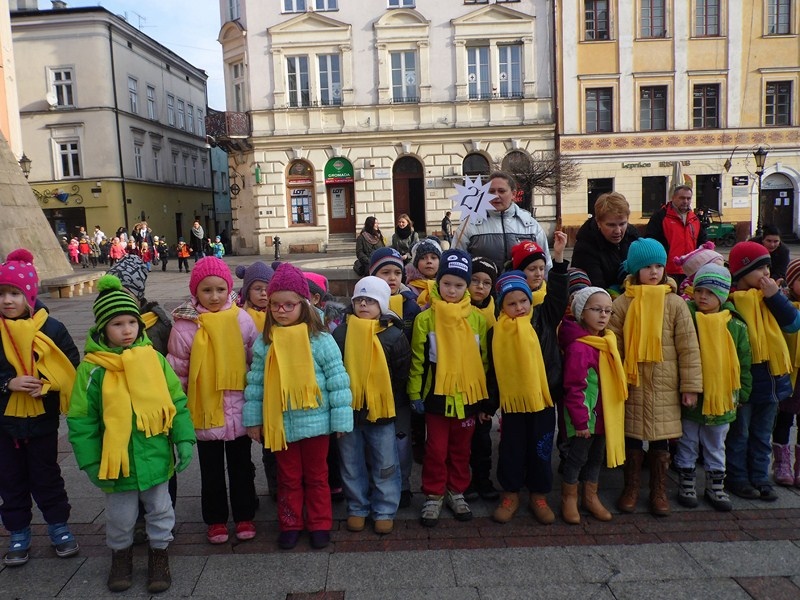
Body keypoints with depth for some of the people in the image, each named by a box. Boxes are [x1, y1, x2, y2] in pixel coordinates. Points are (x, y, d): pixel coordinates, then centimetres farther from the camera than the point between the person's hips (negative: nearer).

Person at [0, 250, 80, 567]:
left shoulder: (51, 328, -10)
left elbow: (71, 368, -6)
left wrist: (47, 384, -22)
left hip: (42, 419, -2)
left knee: (46, 477, 11)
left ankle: (59, 527, 28)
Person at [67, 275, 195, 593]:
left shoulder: (153, 358, -6)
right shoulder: (92, 368, -10)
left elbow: (177, 402, -1)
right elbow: (81, 421, -6)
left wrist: (184, 439, -6)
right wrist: (91, 463, -7)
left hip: (156, 456, 1)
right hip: (117, 459, -1)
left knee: (160, 510, 16)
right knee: (120, 517, 17)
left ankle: (159, 554, 38)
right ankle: (121, 554, 43)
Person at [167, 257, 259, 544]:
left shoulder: (242, 320, -7)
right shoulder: (185, 326, -10)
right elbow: (177, 371, -2)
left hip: (238, 409, 1)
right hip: (204, 412, 0)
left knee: (241, 466, 17)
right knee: (211, 470, 16)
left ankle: (244, 516, 34)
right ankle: (215, 520, 34)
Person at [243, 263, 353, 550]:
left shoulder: (321, 340, -12)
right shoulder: (264, 343, -2)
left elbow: (338, 381, -9)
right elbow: (255, 383, 4)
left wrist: (341, 420, -9)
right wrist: (253, 419, 4)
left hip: (315, 421, -2)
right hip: (280, 424, 2)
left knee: (316, 476, 15)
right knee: (288, 477, 17)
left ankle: (320, 524, 31)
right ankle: (290, 525, 33)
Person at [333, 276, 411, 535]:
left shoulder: (393, 336, -3)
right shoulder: (341, 333, 1)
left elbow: (401, 376, 0)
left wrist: (392, 405, -3)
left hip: (381, 411, -2)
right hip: (348, 409, 2)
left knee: (385, 464, 8)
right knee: (351, 464, 13)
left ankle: (384, 511, 23)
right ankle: (357, 508, 29)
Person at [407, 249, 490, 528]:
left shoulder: (477, 319, 1)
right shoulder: (425, 318, -5)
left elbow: (484, 359, 6)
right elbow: (417, 359, -2)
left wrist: (485, 399, 7)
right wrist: (415, 394, -4)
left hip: (468, 396, 2)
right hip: (437, 396, -2)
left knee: (461, 449, 14)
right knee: (436, 449, 7)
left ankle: (456, 492, 31)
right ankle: (433, 496, 21)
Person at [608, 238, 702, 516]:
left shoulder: (675, 303, -2)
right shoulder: (622, 303, -3)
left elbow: (688, 347, -1)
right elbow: (613, 347, -1)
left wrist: (690, 385, -3)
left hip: (665, 386, 0)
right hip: (632, 384, 0)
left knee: (661, 440, 11)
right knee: (632, 437, 11)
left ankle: (659, 491, 28)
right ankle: (631, 488, 28)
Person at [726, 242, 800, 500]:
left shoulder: (771, 295, 5)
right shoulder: (730, 300, -14)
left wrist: (775, 296, -12)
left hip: (770, 379, 6)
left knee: (762, 434, 16)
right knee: (739, 433, 8)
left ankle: (760, 478, 28)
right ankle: (737, 478, 21)